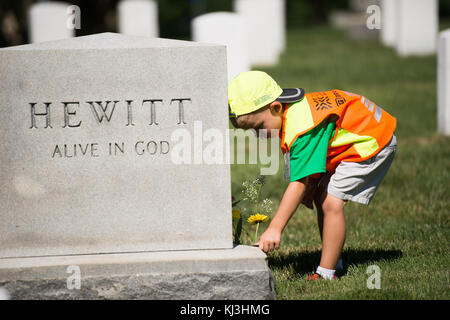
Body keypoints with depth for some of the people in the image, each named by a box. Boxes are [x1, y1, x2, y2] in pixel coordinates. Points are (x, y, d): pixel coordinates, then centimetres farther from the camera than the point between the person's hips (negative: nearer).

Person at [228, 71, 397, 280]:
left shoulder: (303, 129, -34)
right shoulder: (289, 114, -4)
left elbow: (299, 183, -36)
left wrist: (275, 229, -37)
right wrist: (310, 187, -6)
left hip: (373, 143, -11)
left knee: (331, 201, -19)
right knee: (320, 197, 10)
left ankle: (326, 274, -17)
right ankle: (334, 262, 18)